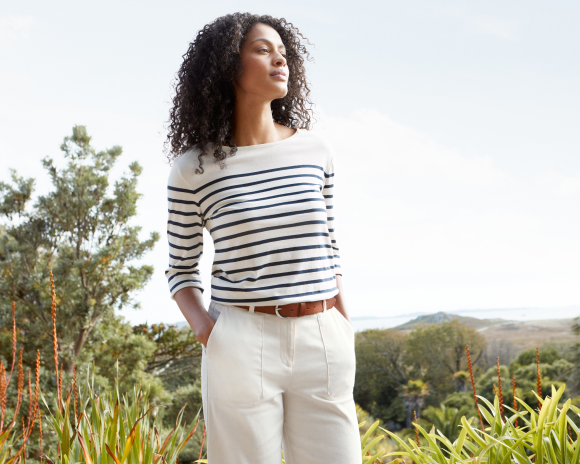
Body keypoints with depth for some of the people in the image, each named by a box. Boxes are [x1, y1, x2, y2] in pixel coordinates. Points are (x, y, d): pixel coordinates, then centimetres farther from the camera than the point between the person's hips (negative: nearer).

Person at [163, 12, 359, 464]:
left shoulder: (315, 150, 7)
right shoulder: (193, 168, -1)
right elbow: (181, 269, 10)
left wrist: (345, 324, 6)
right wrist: (201, 324, -8)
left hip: (322, 344, 3)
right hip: (241, 343, -2)